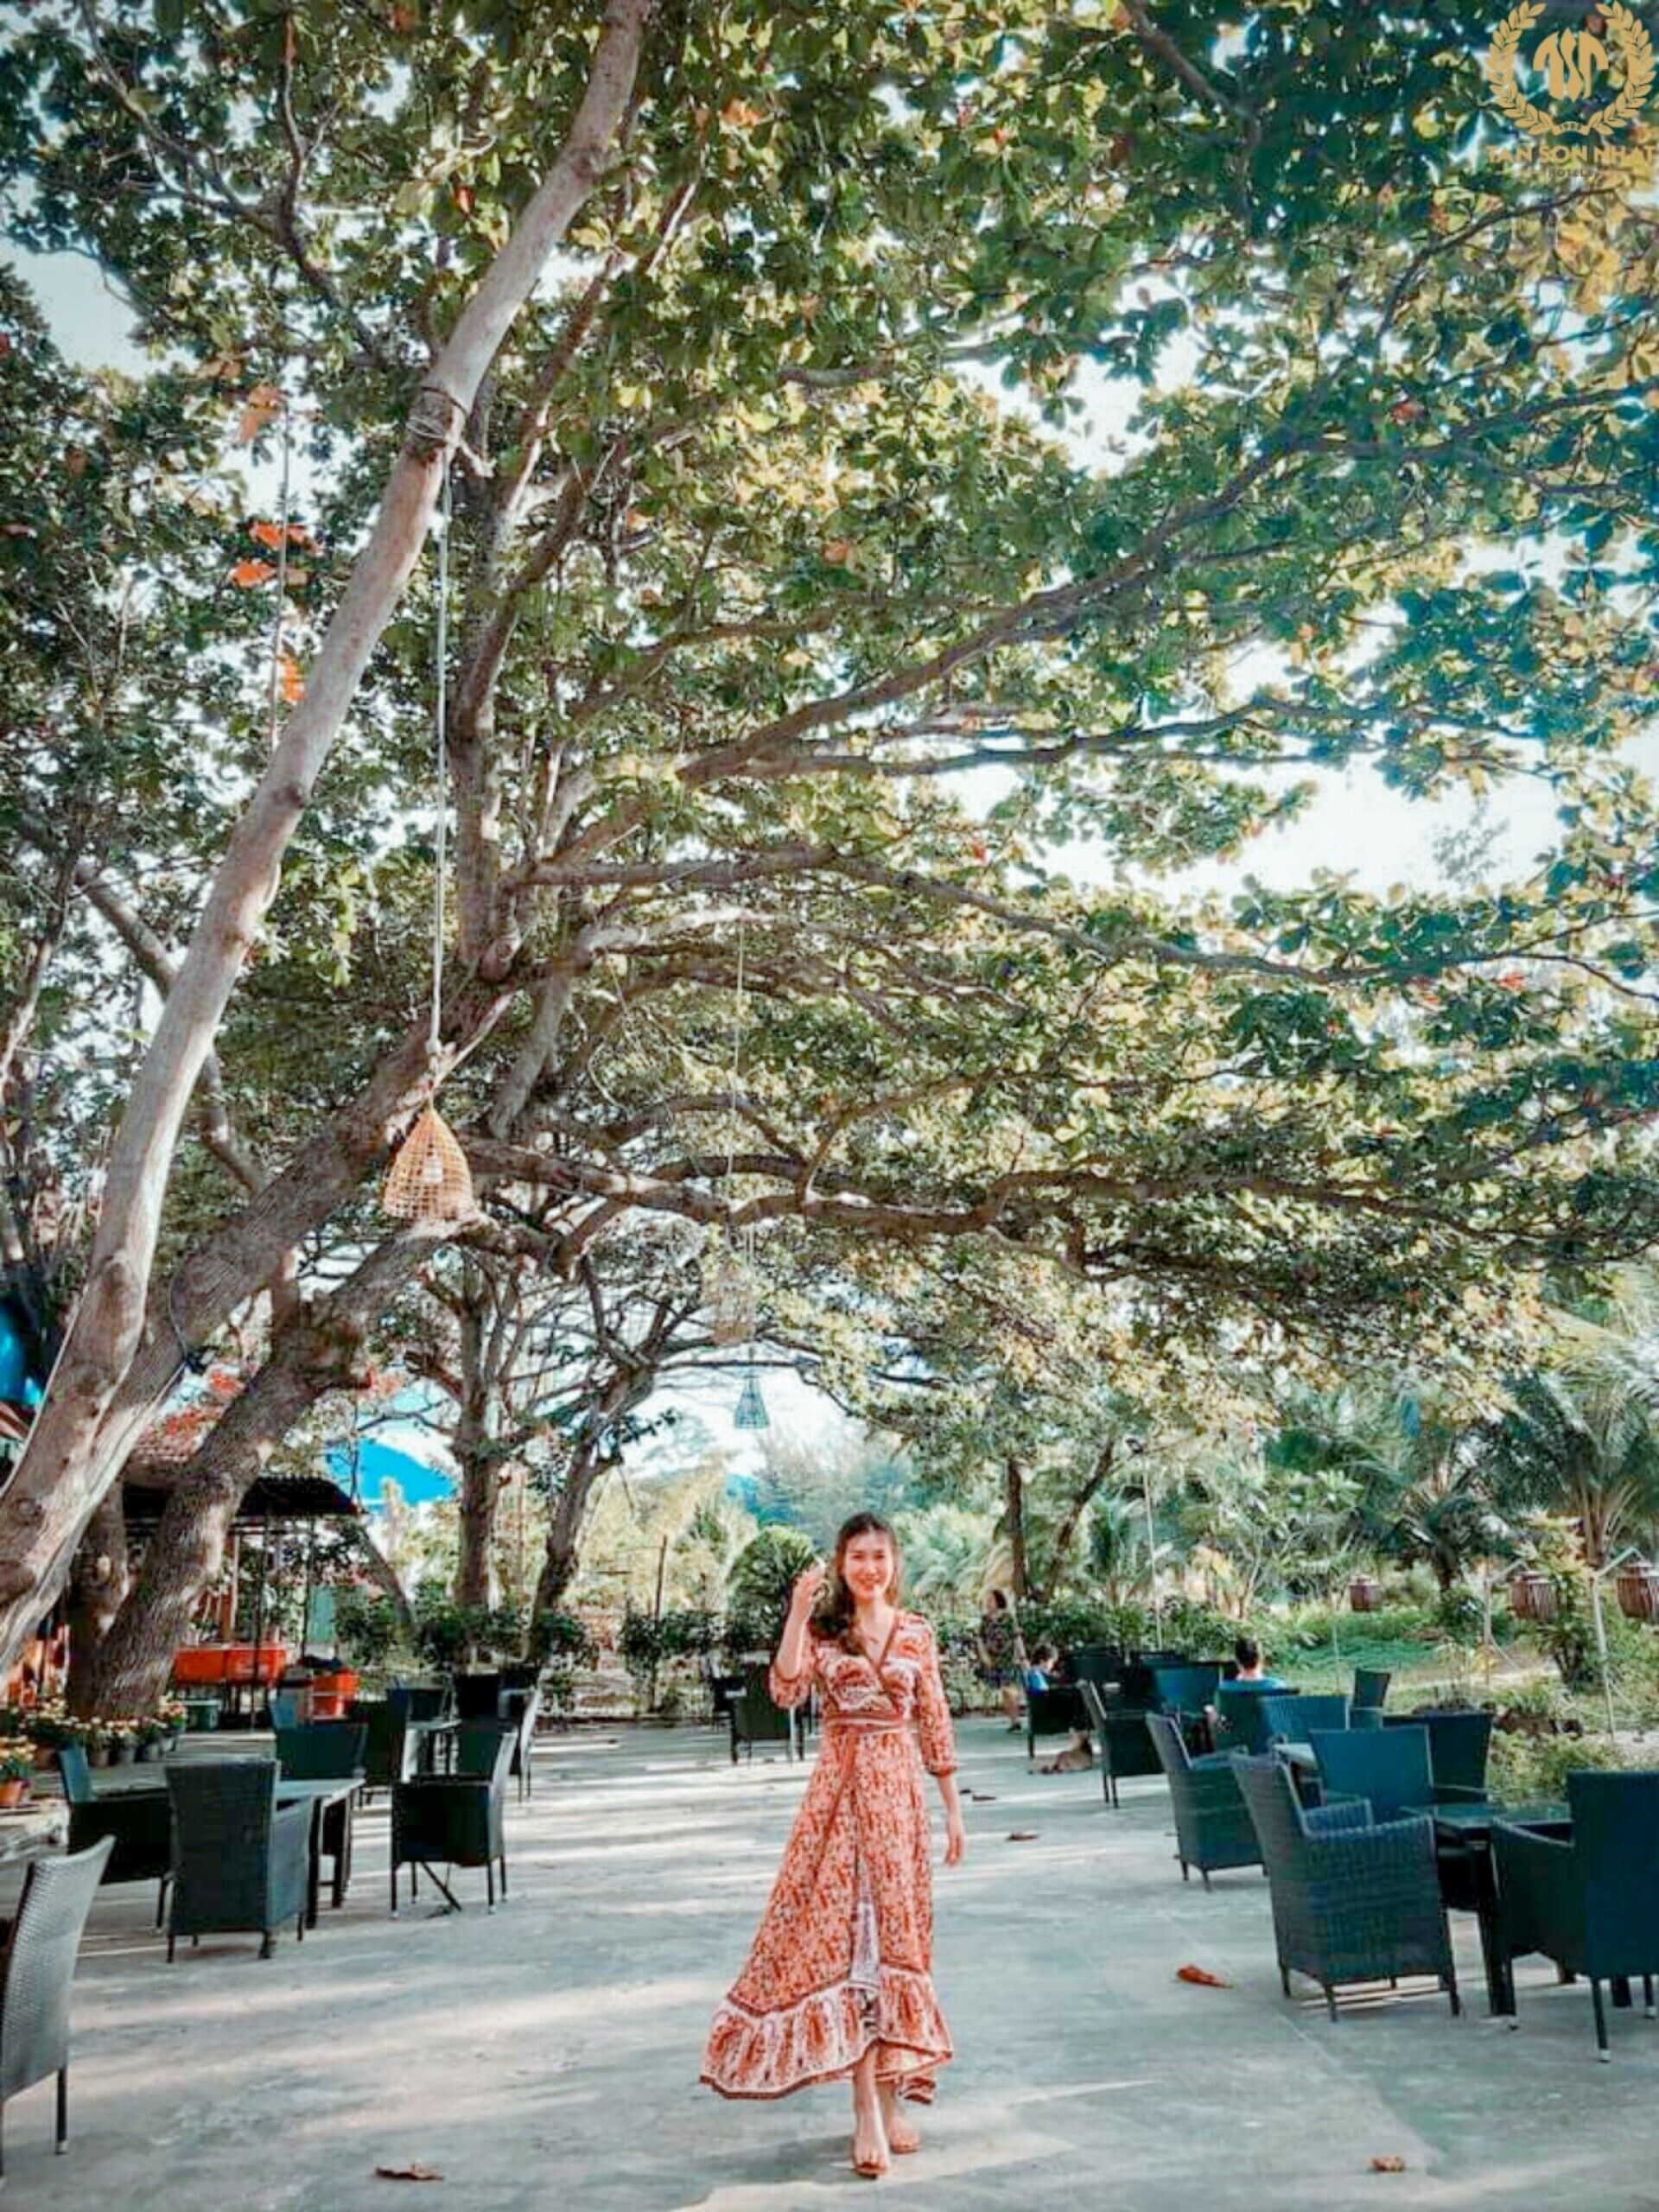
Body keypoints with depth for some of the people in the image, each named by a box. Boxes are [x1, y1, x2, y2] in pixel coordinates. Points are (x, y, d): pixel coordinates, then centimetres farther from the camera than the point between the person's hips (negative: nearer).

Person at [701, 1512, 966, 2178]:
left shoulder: (917, 1633, 5)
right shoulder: (822, 1629, 0)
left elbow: (935, 1726, 8)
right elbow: (786, 1691, -17)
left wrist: (953, 1811, 8)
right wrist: (798, 1612, -22)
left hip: (899, 1792, 2)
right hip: (840, 1790, -2)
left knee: (895, 1934, 7)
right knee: (846, 1932, -6)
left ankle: (887, 2096, 21)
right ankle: (870, 2110, -5)